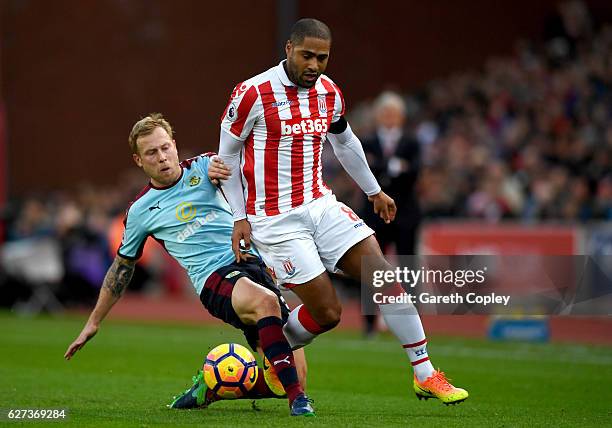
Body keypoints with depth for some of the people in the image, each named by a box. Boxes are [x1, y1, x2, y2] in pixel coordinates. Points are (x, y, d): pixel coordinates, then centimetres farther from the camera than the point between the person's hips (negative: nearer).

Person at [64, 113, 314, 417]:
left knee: (295, 376, -8)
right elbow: (121, 267, 24)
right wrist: (94, 322, 26)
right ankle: (297, 400, -37)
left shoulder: (202, 167, 12)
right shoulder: (140, 211, 11)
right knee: (266, 301, -39)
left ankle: (209, 386, 14)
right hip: (214, 278, -3)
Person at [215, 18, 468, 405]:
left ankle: (426, 375, -1)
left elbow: (344, 141, 24)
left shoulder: (329, 93, 5)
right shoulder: (253, 94, -13)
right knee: (327, 313, -9)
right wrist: (239, 217, -3)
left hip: (321, 205, 6)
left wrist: (374, 191, 32)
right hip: (275, 220, -6)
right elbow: (228, 154, -2)